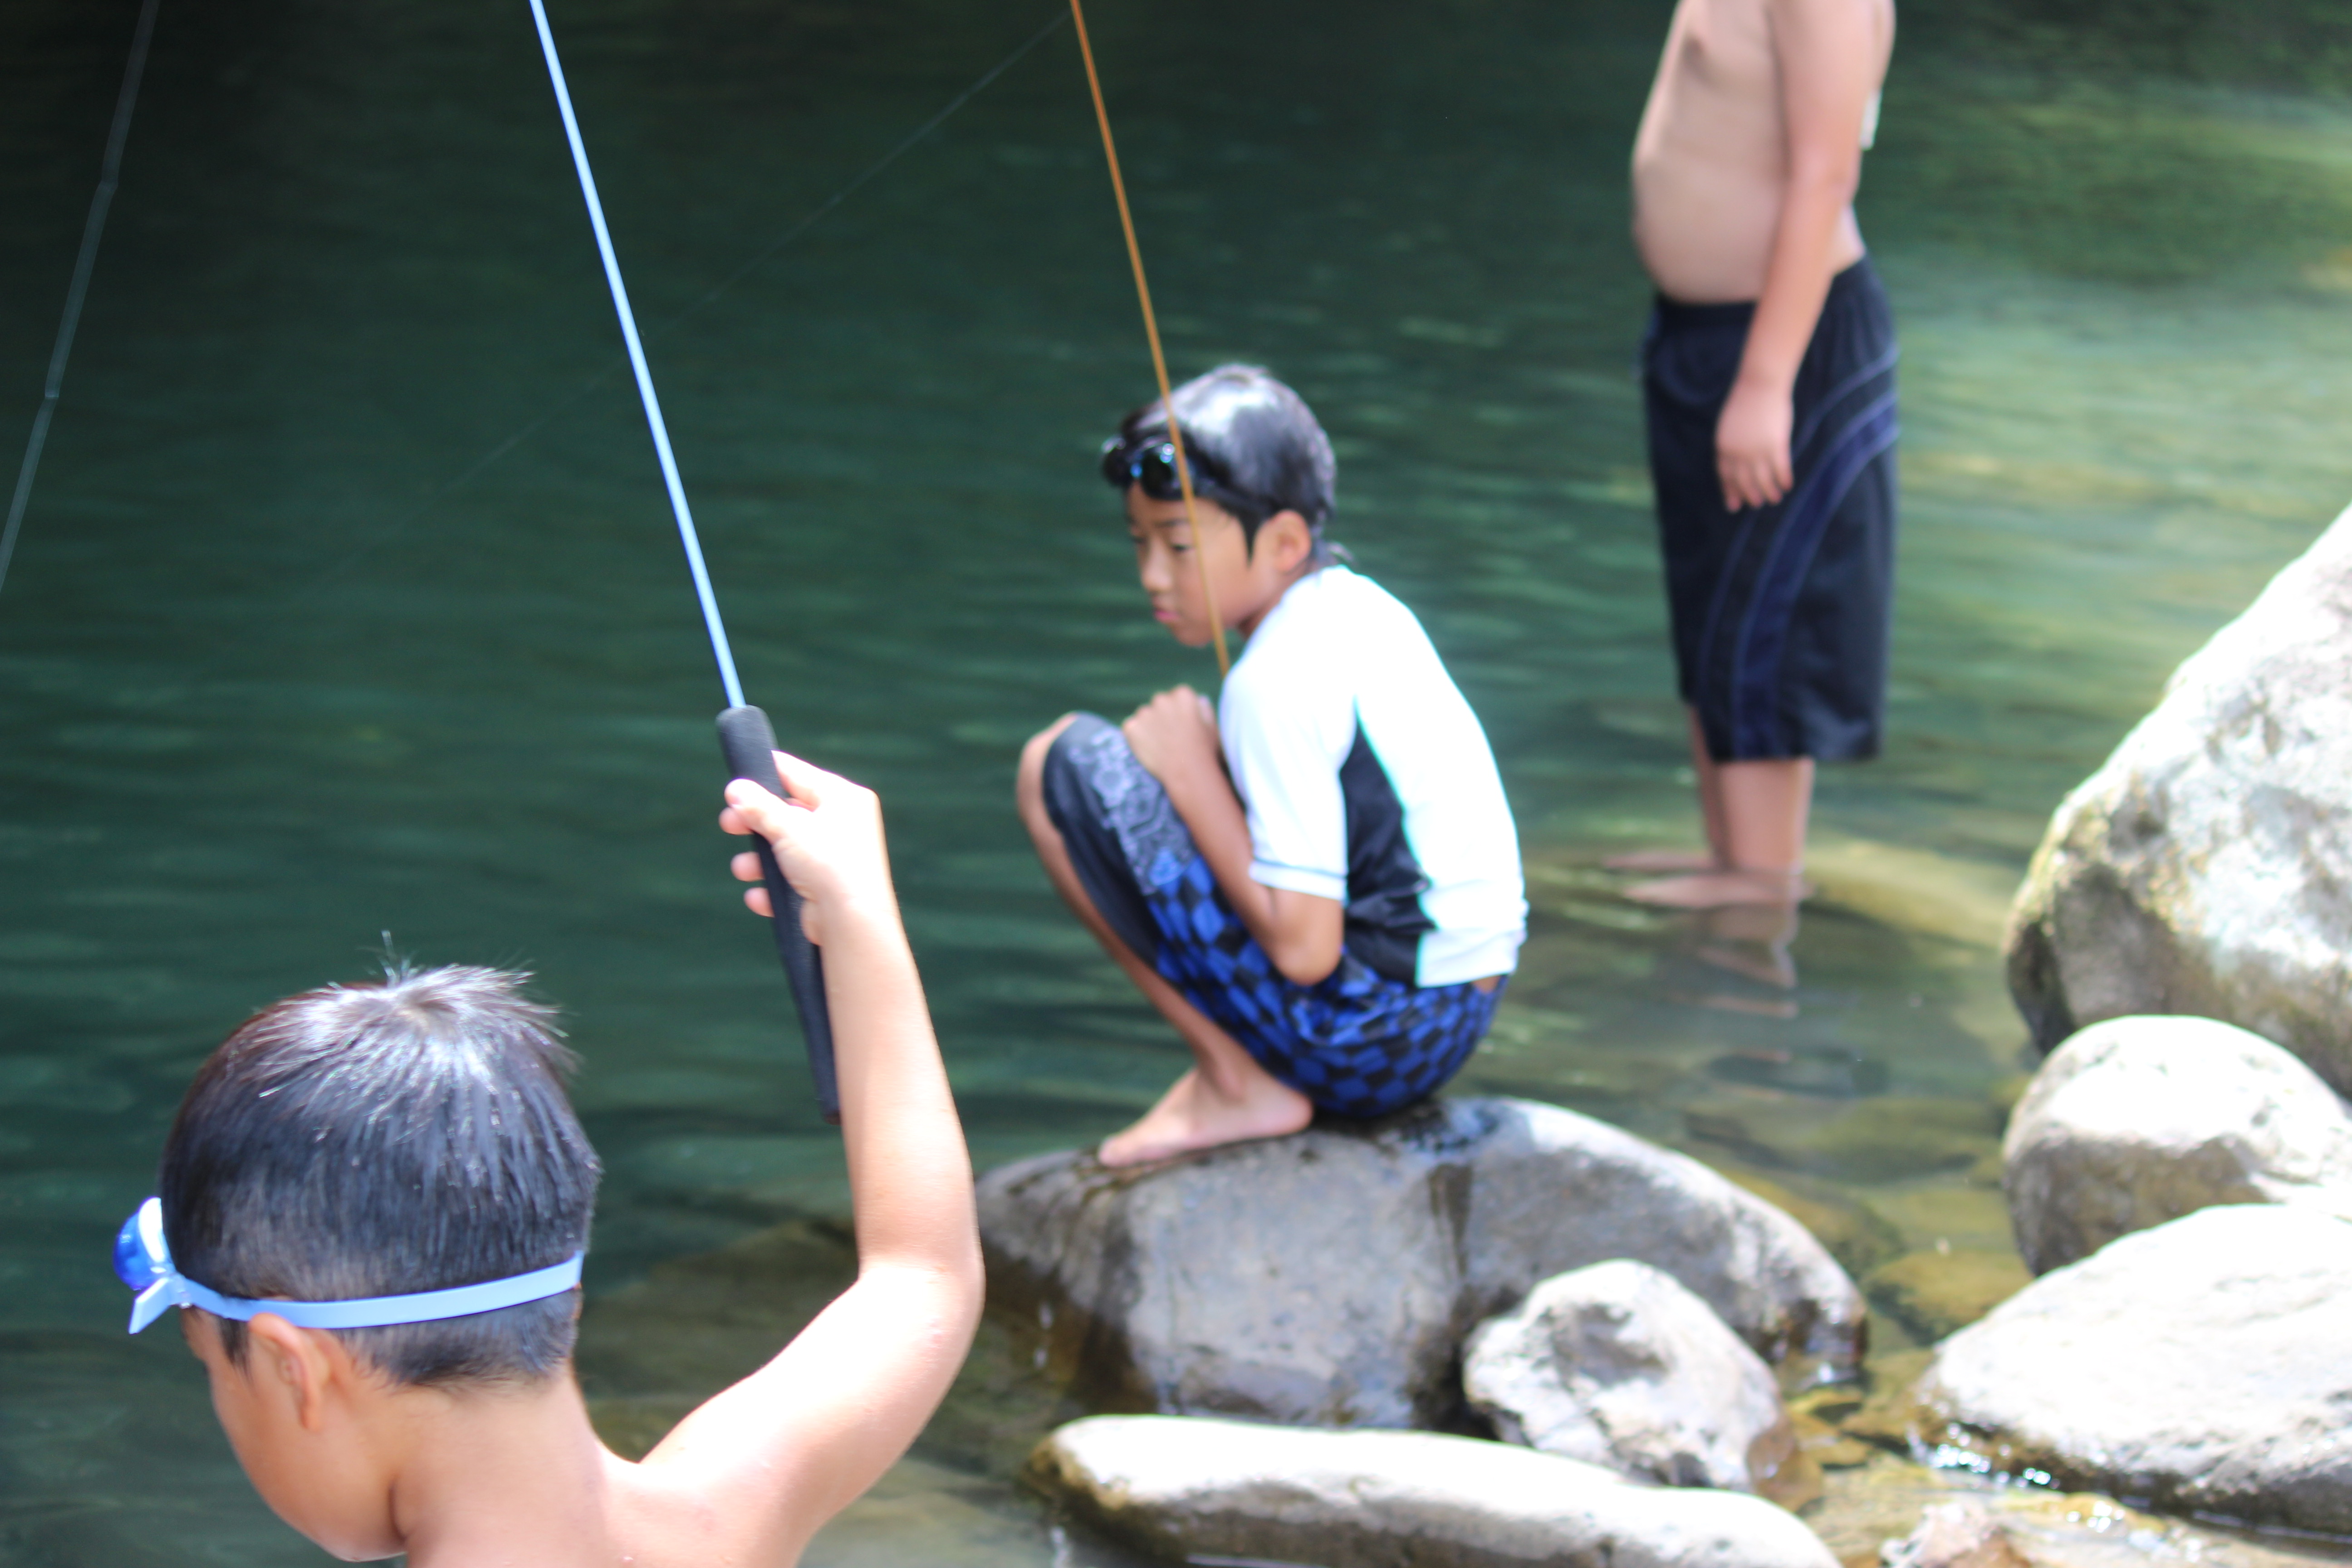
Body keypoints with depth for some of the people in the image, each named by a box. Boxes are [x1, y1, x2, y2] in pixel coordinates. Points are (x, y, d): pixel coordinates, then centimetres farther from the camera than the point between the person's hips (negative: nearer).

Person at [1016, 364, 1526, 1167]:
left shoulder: (1279, 681, -18)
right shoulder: (1366, 609, 10)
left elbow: (1304, 948, -21)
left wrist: (1193, 780, -12)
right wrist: (1203, 774, 11)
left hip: (1367, 1039, -10)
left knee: (1062, 764, -9)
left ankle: (1236, 1087, -4)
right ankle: (1238, 1069, 13)